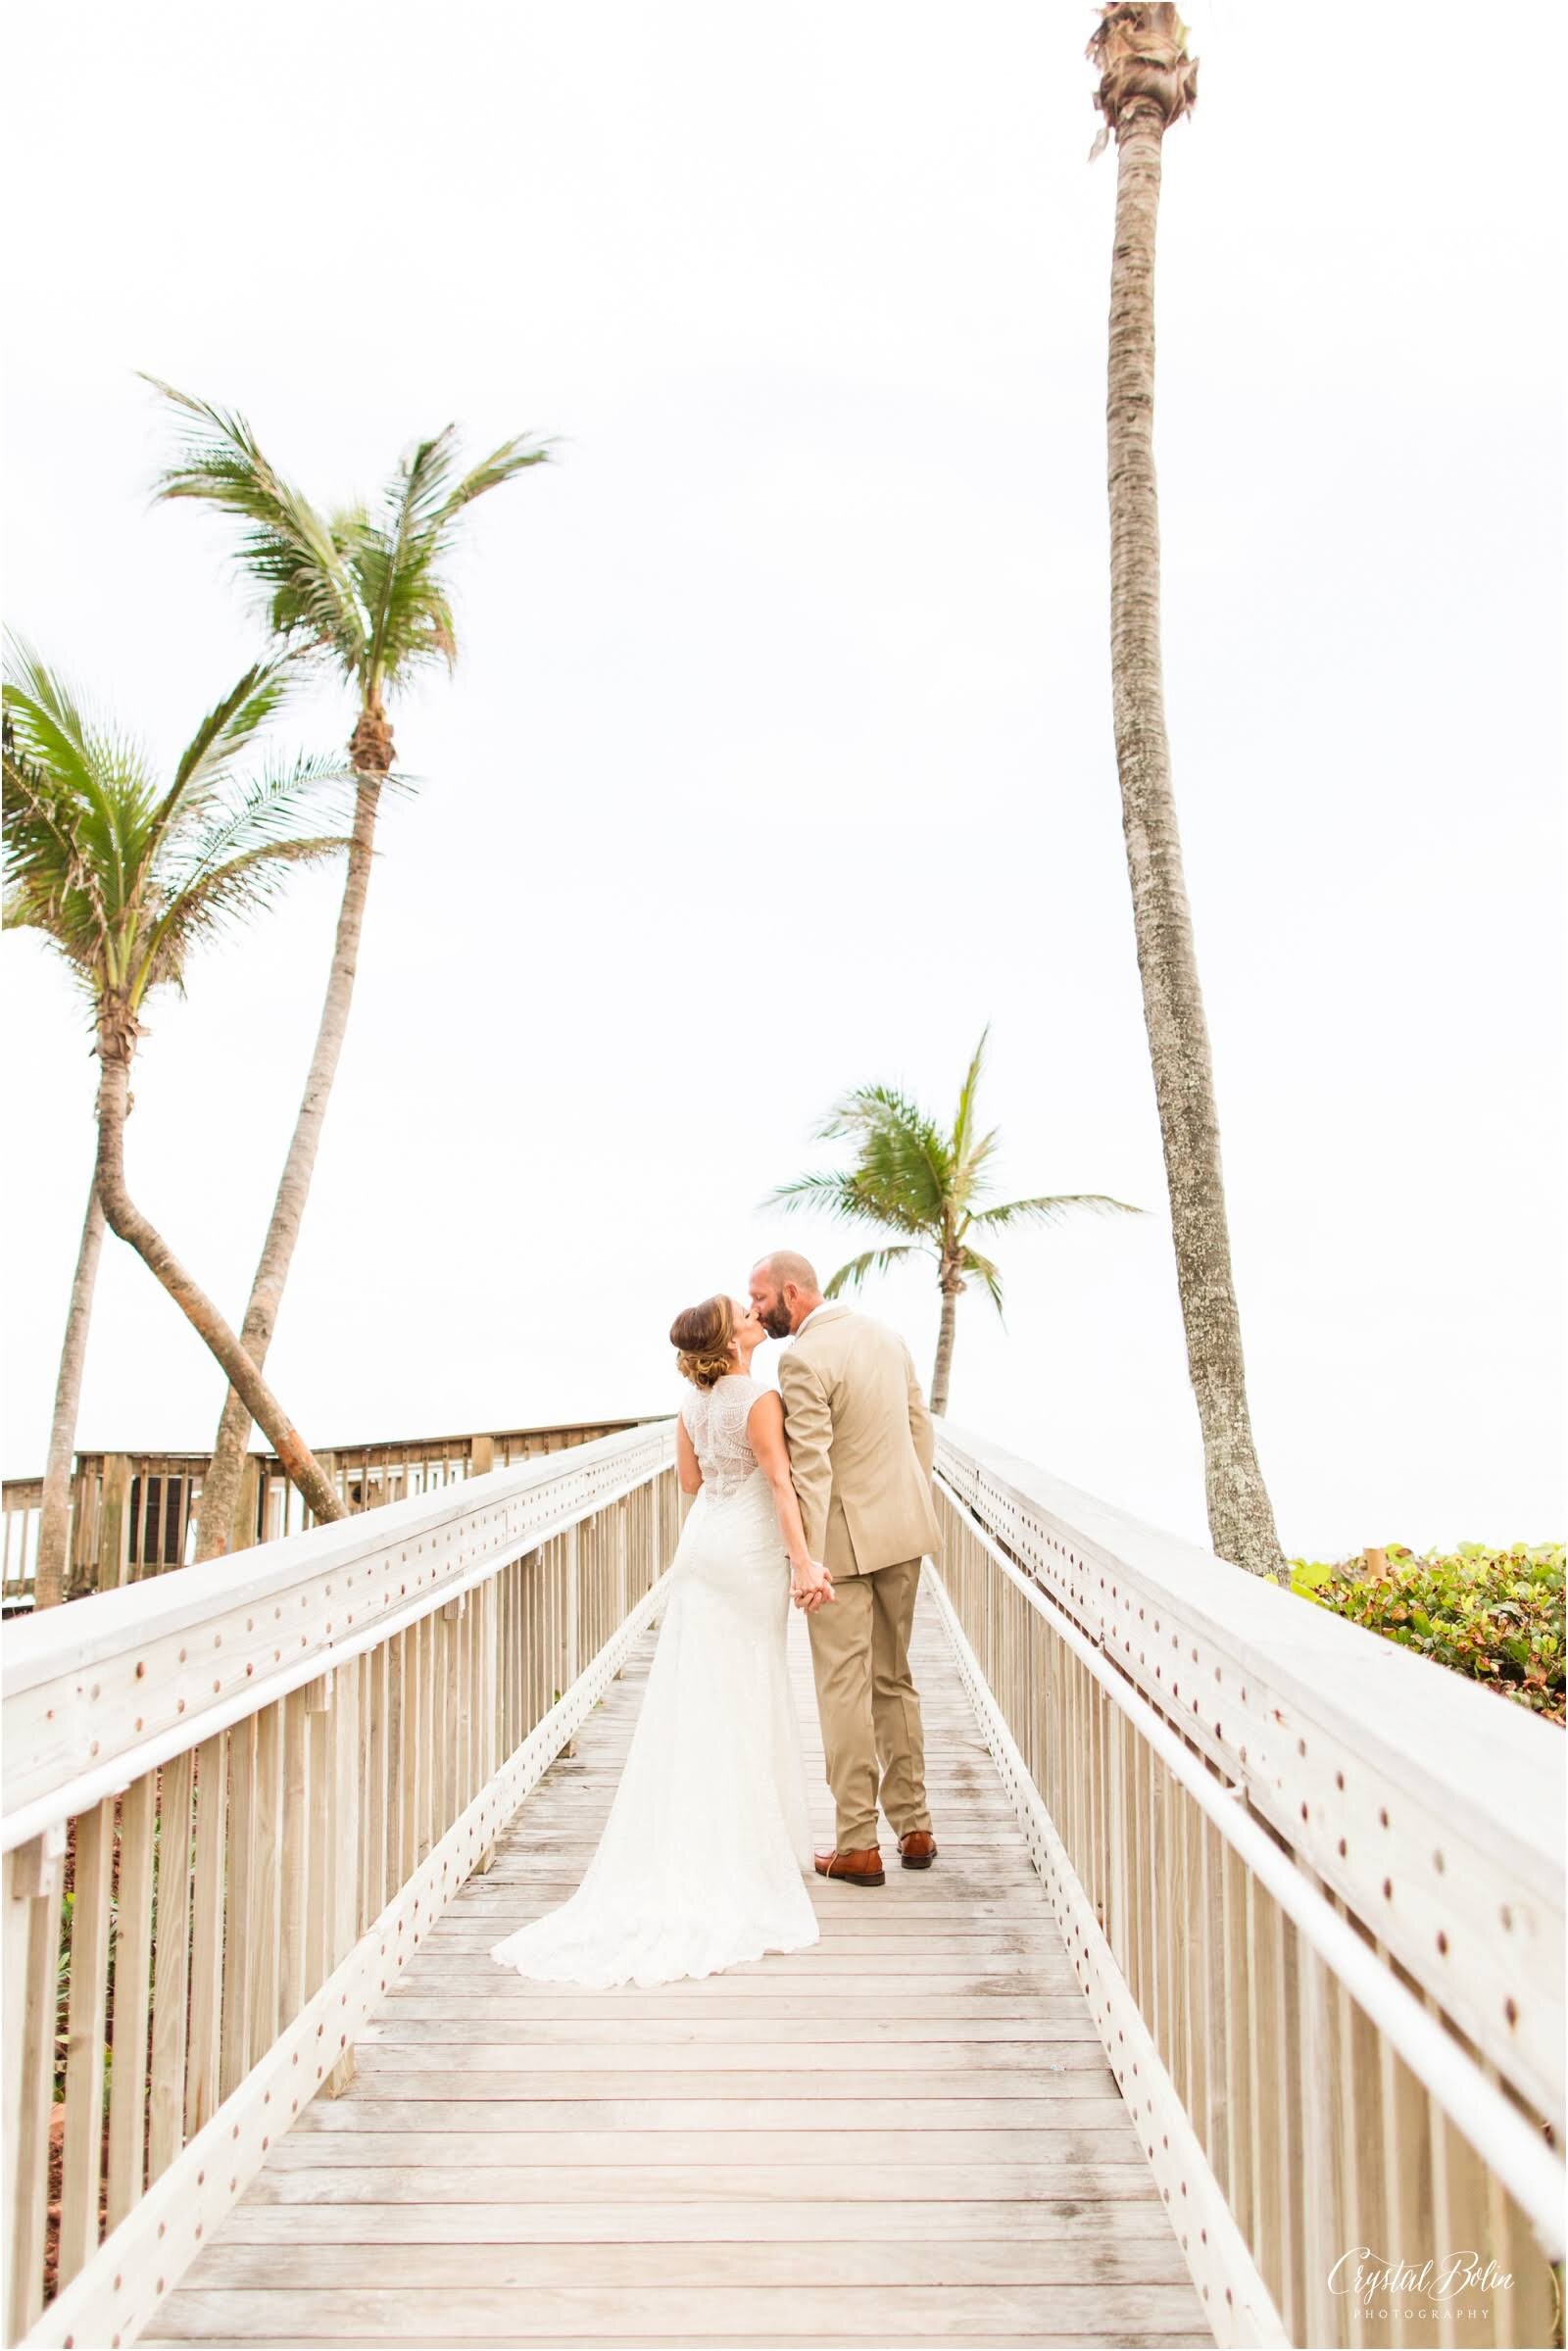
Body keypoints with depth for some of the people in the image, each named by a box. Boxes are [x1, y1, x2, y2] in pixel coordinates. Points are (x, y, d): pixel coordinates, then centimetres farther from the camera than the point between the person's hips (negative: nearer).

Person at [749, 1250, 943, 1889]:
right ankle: (913, 1827, 25)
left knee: (844, 1689, 2)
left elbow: (810, 1468, -21)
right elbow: (921, 1429, 12)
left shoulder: (802, 1360, -17)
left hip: (845, 1537, -8)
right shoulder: (884, 1335, 8)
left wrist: (807, 1561, -19)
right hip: (903, 1529, 8)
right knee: (893, 1679, 18)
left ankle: (858, 1846, 7)